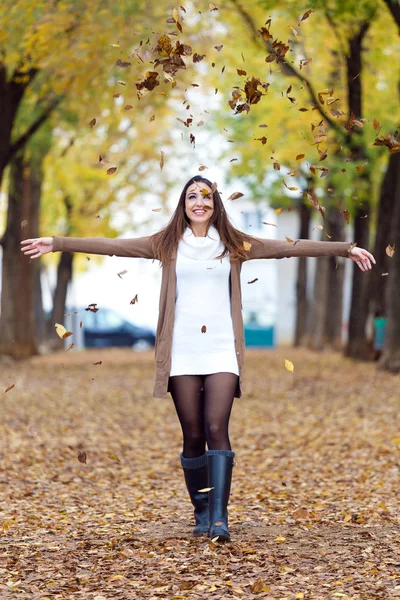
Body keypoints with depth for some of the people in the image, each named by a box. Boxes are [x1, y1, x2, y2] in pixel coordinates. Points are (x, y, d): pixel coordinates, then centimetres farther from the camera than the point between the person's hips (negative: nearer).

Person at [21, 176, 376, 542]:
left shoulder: (234, 245, 7)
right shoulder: (167, 244, 7)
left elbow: (291, 247, 4)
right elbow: (112, 245, 3)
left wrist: (346, 248, 0)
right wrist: (57, 244, -3)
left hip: (221, 350, -1)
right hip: (182, 353, 1)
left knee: (216, 429, -12)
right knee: (193, 434, 3)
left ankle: (219, 518, -14)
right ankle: (201, 514, 15)